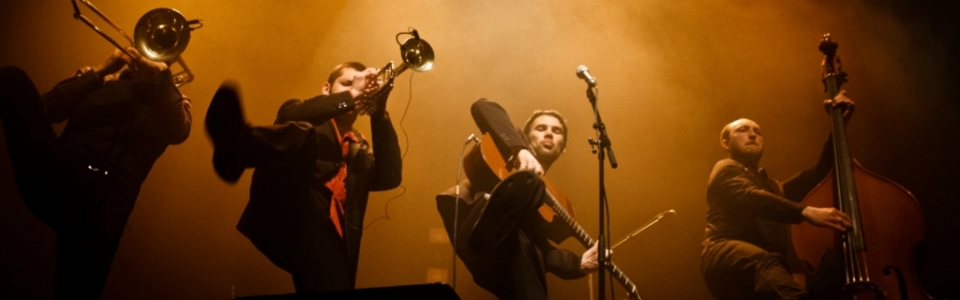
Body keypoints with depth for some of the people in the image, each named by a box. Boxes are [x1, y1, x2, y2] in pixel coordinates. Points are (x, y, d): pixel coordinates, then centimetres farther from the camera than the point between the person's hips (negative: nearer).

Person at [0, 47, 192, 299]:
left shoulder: (171, 99, 26)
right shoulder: (99, 80, 27)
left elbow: (179, 132, 3)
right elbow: (49, 109, 10)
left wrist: (162, 75, 2)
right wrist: (100, 71, 5)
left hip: (107, 200, -1)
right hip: (57, 176, 1)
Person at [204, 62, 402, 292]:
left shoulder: (360, 149, 31)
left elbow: (389, 177, 10)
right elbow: (290, 118, -4)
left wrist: (379, 112, 4)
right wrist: (351, 95, -5)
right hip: (288, 219, -4)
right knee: (301, 134, -26)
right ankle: (236, 142, -58)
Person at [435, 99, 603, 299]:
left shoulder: (549, 199, 35)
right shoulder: (512, 146, 21)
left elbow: (539, 248, 24)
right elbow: (483, 107, 2)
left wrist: (580, 263, 6)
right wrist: (520, 149, -12)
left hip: (506, 262, 6)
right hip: (478, 237, -6)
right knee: (527, 184, -31)